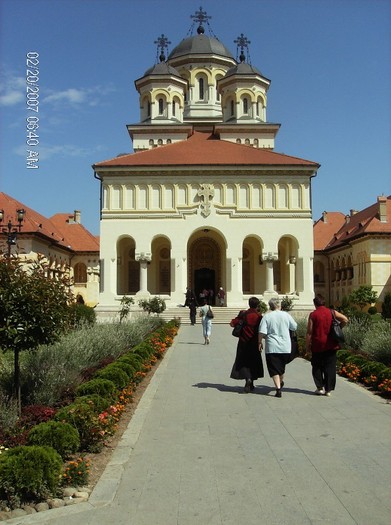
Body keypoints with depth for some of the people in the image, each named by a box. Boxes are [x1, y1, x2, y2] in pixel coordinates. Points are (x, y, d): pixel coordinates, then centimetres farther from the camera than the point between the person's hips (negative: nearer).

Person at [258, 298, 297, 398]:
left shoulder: (266, 316, -6)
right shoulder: (286, 315, 0)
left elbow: (262, 332, -12)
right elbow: (294, 327, 11)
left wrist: (260, 342, 1)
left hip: (272, 347, -3)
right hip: (285, 347, 3)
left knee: (274, 369, 1)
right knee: (281, 366, 23)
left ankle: (278, 388, -9)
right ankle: (281, 383, 43)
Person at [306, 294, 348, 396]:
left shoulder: (313, 315, -6)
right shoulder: (332, 312, 1)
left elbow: (309, 332, -7)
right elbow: (345, 320, -3)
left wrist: (307, 345, 1)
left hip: (317, 345, -2)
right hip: (331, 345, 2)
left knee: (317, 367, 14)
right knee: (330, 367, 8)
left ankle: (320, 387, 11)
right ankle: (328, 389, 9)